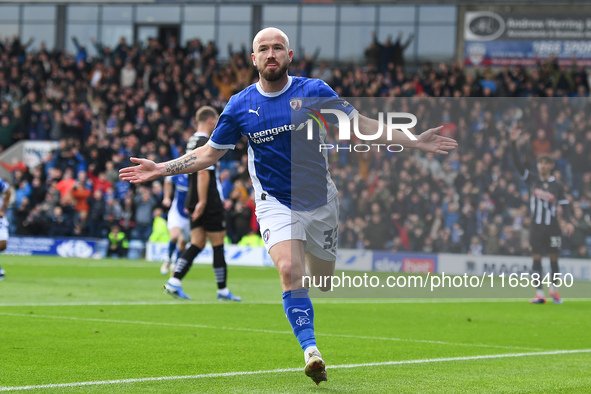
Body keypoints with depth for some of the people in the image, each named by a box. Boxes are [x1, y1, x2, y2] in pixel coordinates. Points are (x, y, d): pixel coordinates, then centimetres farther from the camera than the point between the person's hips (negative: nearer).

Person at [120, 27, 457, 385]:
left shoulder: (313, 91, -6)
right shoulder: (239, 107, -4)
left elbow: (360, 124, -1)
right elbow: (210, 153, 7)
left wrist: (413, 142, -7)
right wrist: (161, 169, -2)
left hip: (320, 201, 1)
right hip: (276, 204, -1)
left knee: (326, 282, 9)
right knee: (290, 271, -24)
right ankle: (311, 351, -23)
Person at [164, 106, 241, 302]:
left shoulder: (192, 142, 14)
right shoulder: (206, 143, -15)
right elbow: (203, 173, -22)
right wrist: (202, 202, -23)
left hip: (196, 202, 9)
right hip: (209, 203, -9)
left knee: (197, 244, 7)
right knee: (218, 244, 0)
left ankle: (174, 282, -5)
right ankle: (222, 290, 5)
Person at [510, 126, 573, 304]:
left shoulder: (558, 186, 5)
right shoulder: (532, 181, 6)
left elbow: (565, 206, 4)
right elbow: (517, 163, 0)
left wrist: (567, 222, -14)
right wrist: (513, 143, -10)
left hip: (552, 228, -1)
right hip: (536, 227, 1)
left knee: (554, 259, 1)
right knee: (536, 259, -3)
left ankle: (554, 290, 18)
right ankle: (540, 294, -2)